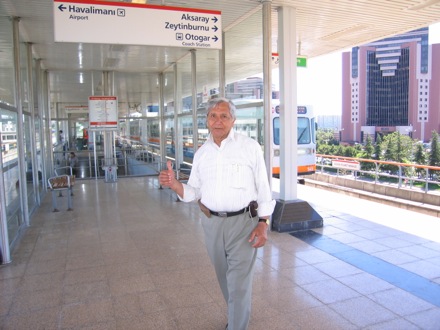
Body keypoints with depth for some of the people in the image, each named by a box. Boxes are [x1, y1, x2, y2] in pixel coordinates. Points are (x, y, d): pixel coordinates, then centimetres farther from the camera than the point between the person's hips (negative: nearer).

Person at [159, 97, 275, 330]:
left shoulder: (250, 147, -7)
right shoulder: (201, 153, 5)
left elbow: (263, 187, -5)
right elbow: (194, 192, 6)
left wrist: (263, 223, -11)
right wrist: (174, 184, -13)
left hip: (243, 222, -4)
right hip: (212, 222, 5)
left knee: (239, 283, -2)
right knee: (225, 279, 20)